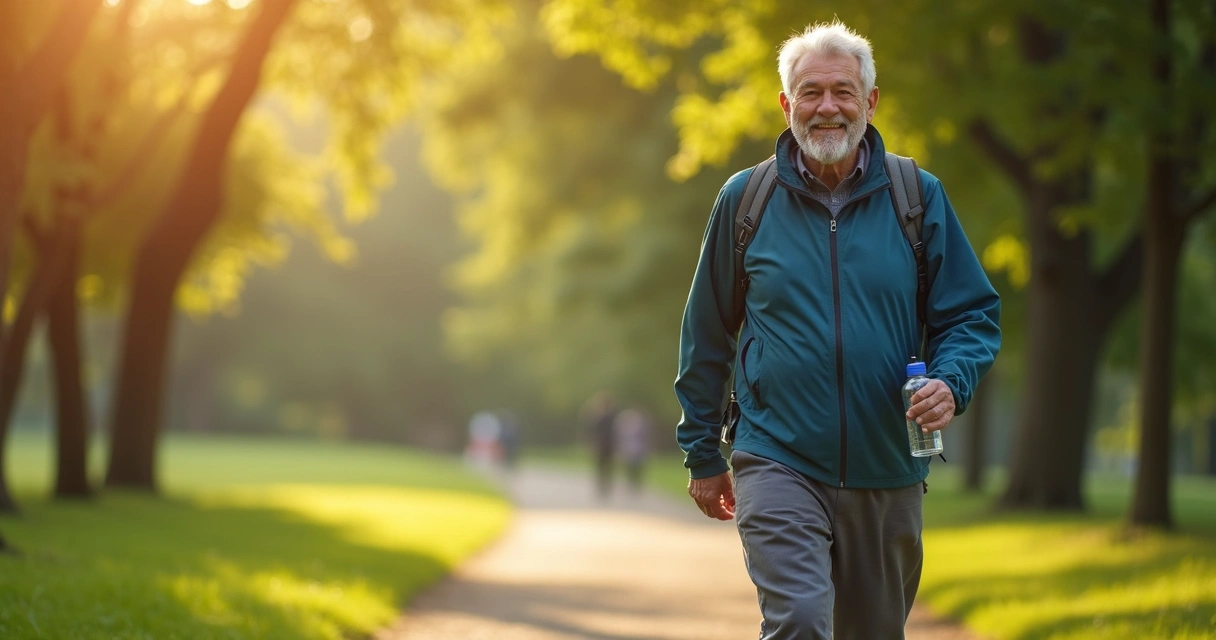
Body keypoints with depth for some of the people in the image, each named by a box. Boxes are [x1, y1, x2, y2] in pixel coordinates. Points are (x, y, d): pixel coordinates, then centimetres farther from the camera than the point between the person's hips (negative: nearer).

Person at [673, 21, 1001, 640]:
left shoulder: (918, 198, 3)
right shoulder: (745, 199, 3)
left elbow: (973, 312, 7)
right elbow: (706, 332, 10)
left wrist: (951, 382, -14)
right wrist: (702, 455, 11)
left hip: (887, 473, 2)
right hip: (778, 464, -2)